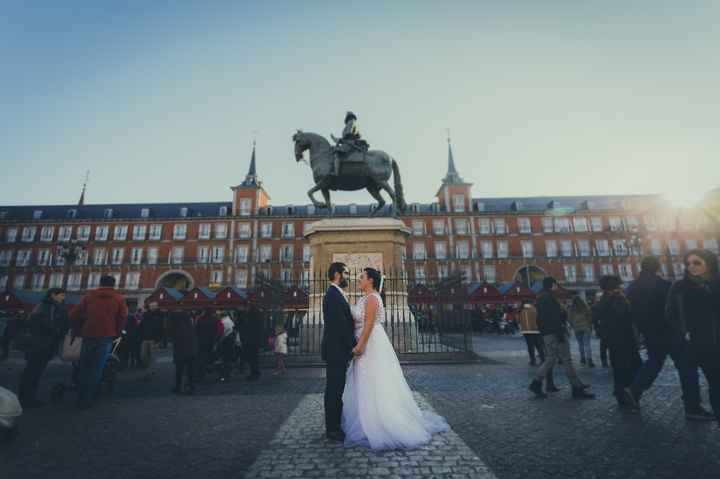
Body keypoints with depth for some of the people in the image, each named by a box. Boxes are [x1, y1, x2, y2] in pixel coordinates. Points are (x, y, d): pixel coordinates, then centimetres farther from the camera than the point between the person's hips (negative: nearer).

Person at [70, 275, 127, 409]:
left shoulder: (89, 295, 8)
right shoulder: (119, 298, 3)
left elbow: (74, 315, 6)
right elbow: (123, 318, -2)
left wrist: (80, 330, 20)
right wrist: (116, 334, 12)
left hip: (89, 335, 2)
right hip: (106, 336, -2)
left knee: (84, 367, 17)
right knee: (96, 368, 6)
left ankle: (82, 398, 24)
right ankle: (86, 400, 9)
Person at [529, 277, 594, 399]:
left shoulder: (541, 298, 17)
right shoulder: (548, 297, -13)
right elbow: (554, 317, -20)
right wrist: (560, 333, -20)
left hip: (546, 333, 10)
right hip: (554, 333, -10)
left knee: (550, 359, 13)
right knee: (567, 360, -2)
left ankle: (536, 383, 12)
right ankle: (577, 389, 5)